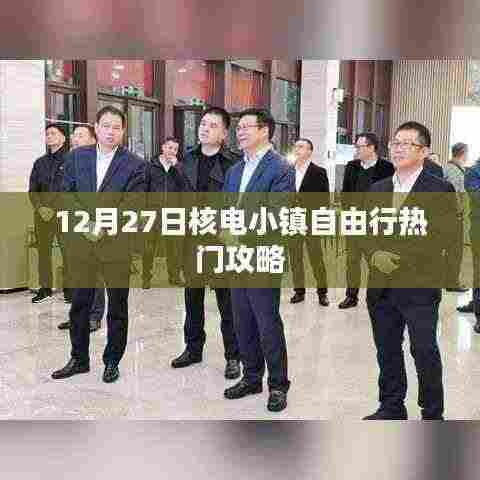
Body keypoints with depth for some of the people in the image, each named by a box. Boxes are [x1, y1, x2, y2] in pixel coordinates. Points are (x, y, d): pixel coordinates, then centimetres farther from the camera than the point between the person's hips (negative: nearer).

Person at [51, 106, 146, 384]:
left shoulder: (134, 164, -3)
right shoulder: (76, 157, 7)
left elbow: (131, 205, -10)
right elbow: (67, 194, 4)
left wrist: (102, 227, -17)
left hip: (116, 244, -3)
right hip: (81, 243, 3)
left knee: (117, 307, 9)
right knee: (79, 305, 12)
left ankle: (112, 361, 24)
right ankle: (79, 359, 28)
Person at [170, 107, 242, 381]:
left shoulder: (233, 163, -8)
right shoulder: (188, 159, 9)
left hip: (222, 238, -5)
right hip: (191, 237, 5)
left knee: (227, 299, 4)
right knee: (193, 295, 15)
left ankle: (233, 356, 18)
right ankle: (193, 348, 31)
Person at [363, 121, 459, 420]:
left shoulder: (440, 190, -5)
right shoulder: (378, 189, 12)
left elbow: (447, 234, -13)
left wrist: (402, 257, -19)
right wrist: (375, 255, -10)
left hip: (419, 286, -5)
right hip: (381, 286, 5)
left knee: (425, 352, 3)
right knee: (387, 351, 14)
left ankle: (432, 414, 20)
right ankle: (391, 408, 30)